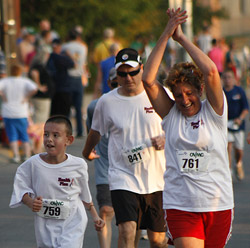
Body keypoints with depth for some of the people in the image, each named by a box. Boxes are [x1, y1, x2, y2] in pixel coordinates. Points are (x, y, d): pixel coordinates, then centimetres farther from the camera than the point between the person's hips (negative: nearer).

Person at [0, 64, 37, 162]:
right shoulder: (25, 81, -4)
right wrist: (27, 97, -7)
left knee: (12, 136, 5)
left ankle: (16, 155, -4)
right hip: (21, 113, 1)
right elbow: (34, 89, -22)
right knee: (24, 136, 12)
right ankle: (27, 155, 9)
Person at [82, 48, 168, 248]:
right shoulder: (106, 102, -2)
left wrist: (165, 139, -8)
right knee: (127, 231, -19)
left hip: (157, 178, 1)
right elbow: (96, 131, 18)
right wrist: (87, 153, 31)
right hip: (123, 177, -1)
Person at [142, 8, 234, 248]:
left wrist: (182, 38, -6)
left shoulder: (213, 111, 2)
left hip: (218, 205, 1)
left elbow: (211, 71, -13)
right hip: (180, 207, -1)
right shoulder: (171, 114, 6)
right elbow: (148, 80, -5)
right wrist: (166, 35, -7)